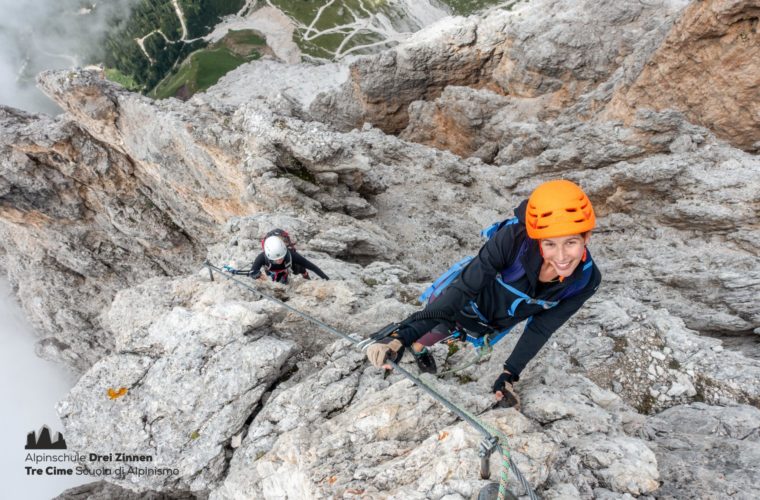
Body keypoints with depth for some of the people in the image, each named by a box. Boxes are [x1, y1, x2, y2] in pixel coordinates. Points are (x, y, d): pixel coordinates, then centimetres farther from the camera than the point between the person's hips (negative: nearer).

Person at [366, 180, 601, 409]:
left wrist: (509, 375, -16)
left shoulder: (586, 280, -29)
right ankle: (417, 346, 49)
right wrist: (402, 336, -47)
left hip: (496, 324, 4)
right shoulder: (514, 237, -43)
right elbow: (463, 289, -40)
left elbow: (540, 329, -16)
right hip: (469, 305, -3)